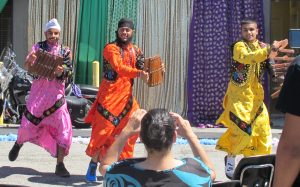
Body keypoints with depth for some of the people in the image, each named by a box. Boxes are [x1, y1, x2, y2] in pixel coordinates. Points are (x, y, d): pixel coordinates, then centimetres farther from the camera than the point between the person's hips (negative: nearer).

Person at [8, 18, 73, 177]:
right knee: (28, 124, 5)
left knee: (64, 128, -10)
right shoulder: (38, 47, 2)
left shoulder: (65, 51, 5)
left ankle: (60, 165, -3)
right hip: (38, 91, 0)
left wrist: (62, 72, -27)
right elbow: (27, 67, -9)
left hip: (56, 93, 1)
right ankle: (18, 144, 40)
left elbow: (69, 72, -3)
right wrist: (29, 60, -33)